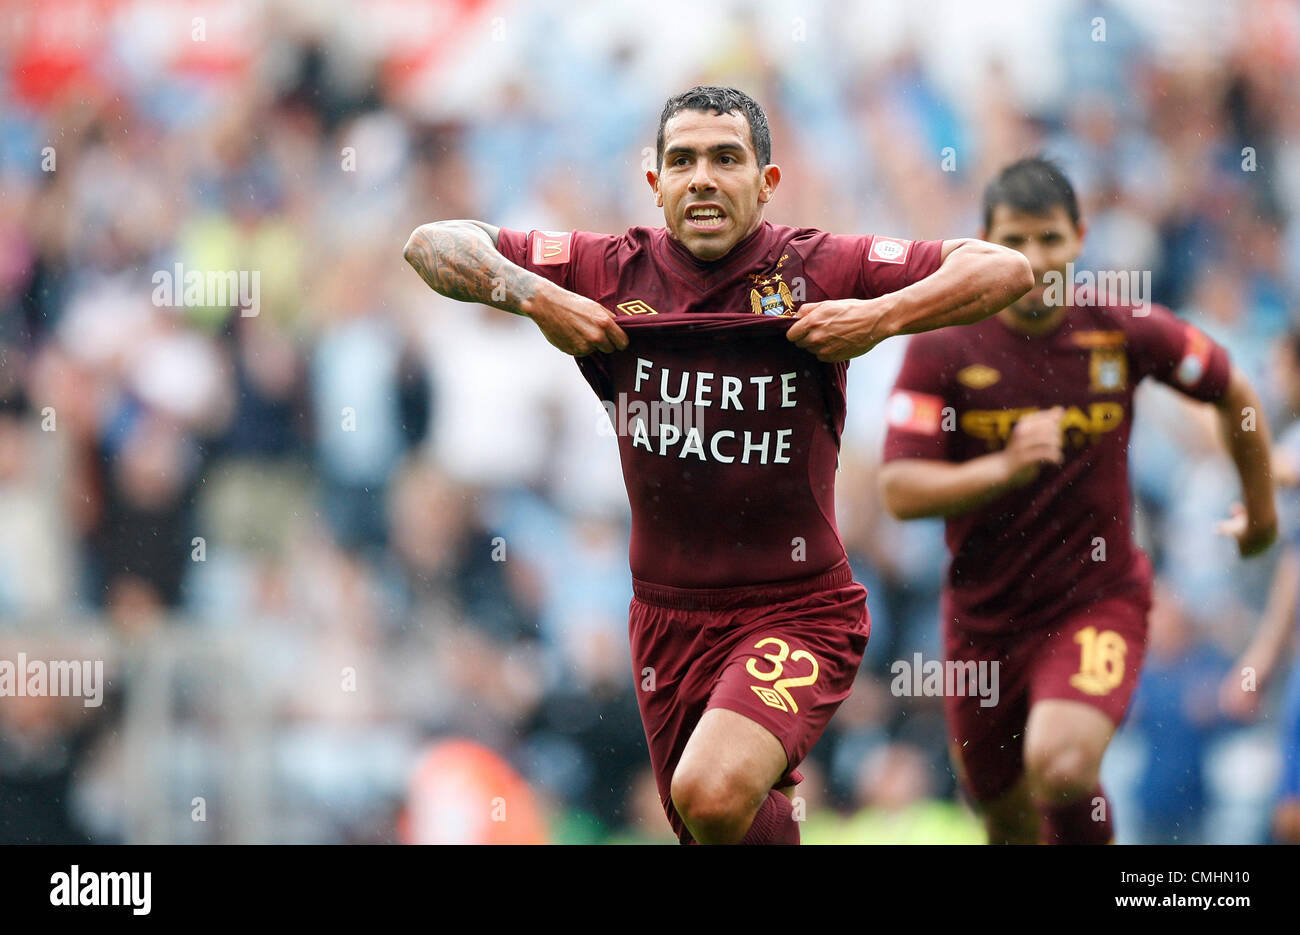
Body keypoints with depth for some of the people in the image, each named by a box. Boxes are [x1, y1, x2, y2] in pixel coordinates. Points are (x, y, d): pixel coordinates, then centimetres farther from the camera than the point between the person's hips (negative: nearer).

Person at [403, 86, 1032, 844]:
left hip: (797, 609, -4)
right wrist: (534, 297, -15)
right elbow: (433, 244, 2)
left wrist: (884, 316, -23)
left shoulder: (818, 271, -9)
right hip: (668, 614, 4)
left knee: (715, 794, -28)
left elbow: (1007, 269, -11)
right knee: (700, 825, 16)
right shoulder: (613, 272, -2)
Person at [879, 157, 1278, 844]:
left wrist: (1261, 507, 22)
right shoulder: (941, 349, -9)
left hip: (1098, 601, -2)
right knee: (1010, 824, 13)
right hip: (983, 618, 2)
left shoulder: (1124, 328, -7)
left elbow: (1232, 393, 11)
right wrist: (1004, 468, -31)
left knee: (1060, 768, -29)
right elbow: (899, 490, -16)